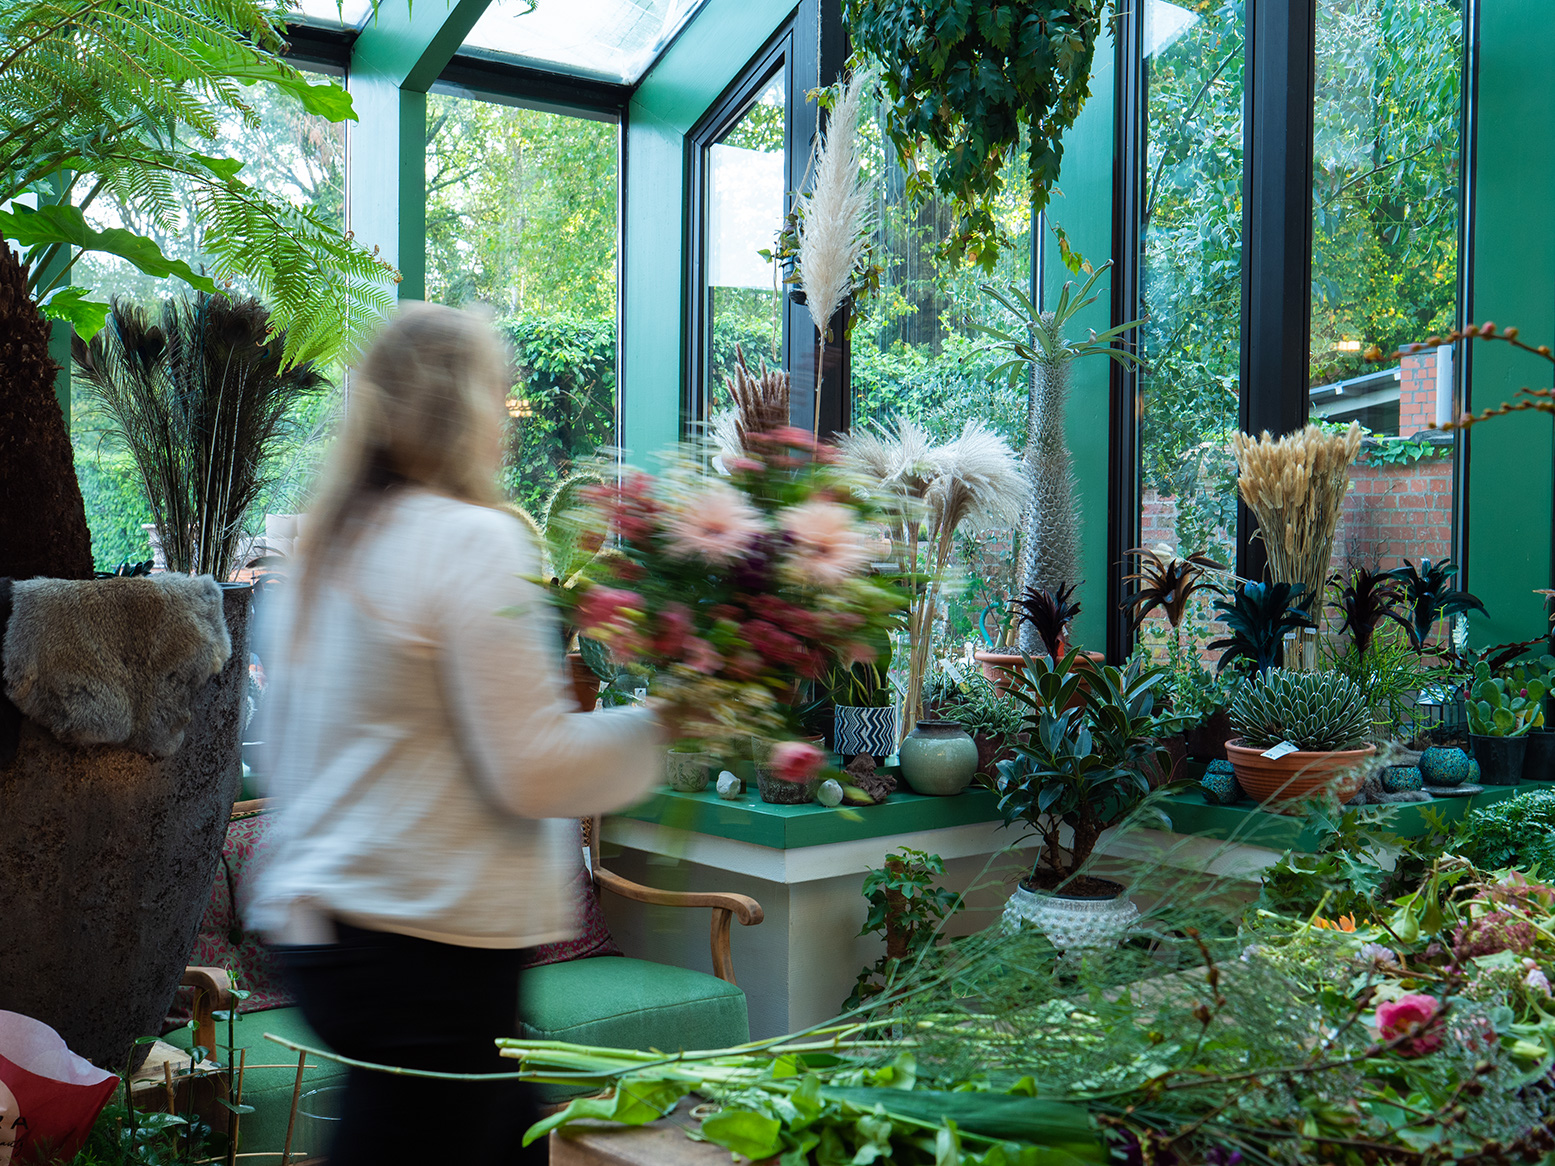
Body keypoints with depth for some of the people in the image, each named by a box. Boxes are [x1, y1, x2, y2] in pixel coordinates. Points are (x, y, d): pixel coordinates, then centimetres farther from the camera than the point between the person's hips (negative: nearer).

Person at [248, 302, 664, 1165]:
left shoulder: (323, 550, 11)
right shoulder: (474, 542, -14)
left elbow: (276, 763, 19)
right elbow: (534, 771, -17)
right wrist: (668, 723, -4)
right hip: (422, 945, -9)